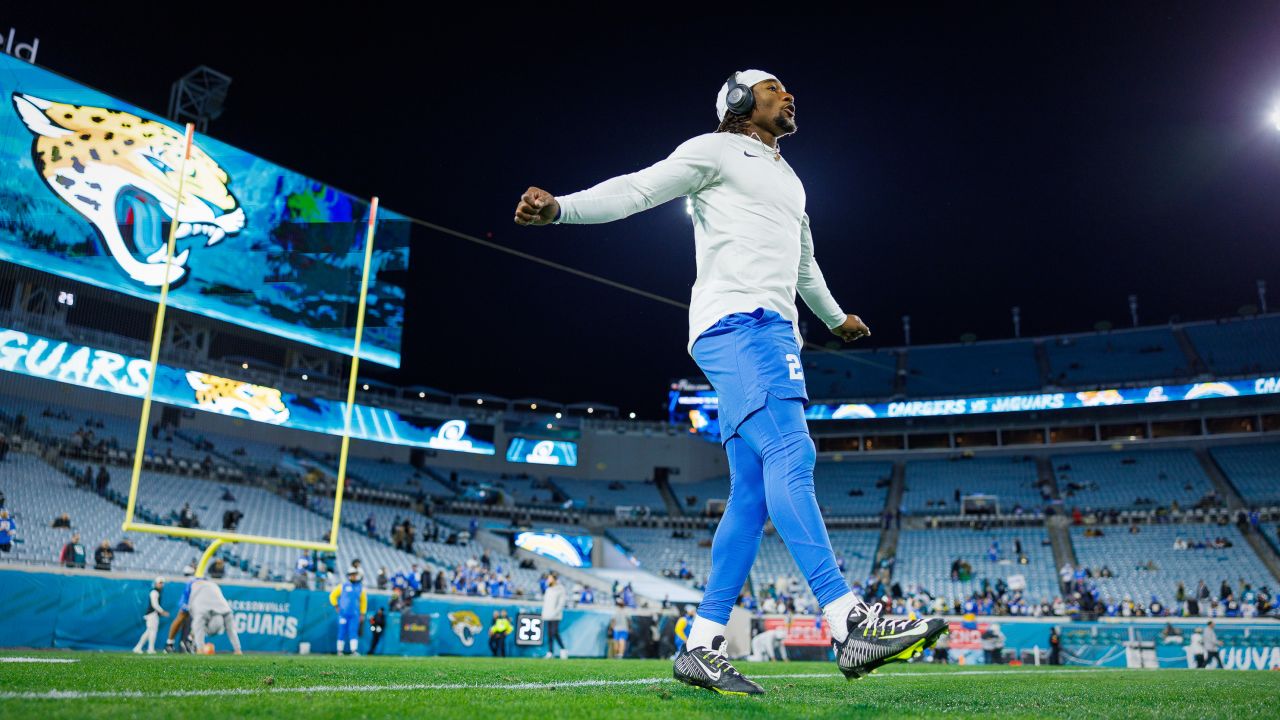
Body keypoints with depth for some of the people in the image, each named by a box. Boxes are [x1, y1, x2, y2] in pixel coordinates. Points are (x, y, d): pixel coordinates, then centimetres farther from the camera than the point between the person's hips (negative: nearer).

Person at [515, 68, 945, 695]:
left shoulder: (789, 181, 33)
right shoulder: (716, 150, 8)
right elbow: (640, 188, -5)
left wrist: (836, 317, 57)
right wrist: (561, 207, -22)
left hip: (776, 333, 8)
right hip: (733, 321, -8)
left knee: (753, 493, -2)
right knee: (789, 455, -23)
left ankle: (701, 646, 0)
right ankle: (852, 625, -28)